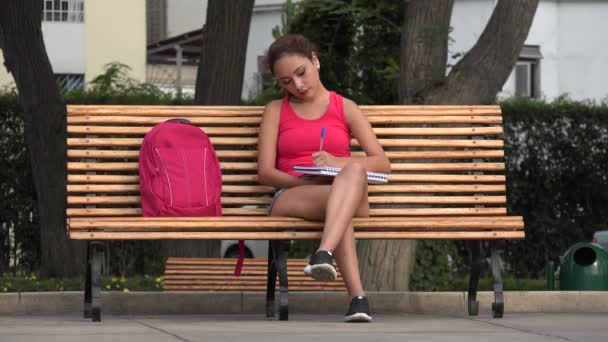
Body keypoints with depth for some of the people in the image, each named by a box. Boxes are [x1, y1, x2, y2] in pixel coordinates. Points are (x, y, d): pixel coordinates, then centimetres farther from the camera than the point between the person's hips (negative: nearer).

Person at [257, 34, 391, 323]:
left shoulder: (345, 108, 17)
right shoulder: (276, 111, 17)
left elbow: (382, 163, 8)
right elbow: (265, 172, 5)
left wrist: (339, 164, -13)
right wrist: (311, 181, -14)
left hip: (350, 200, 1)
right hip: (291, 197, -1)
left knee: (354, 171, -39)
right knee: (339, 198, -39)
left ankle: (325, 254, -60)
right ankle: (357, 296, -56)